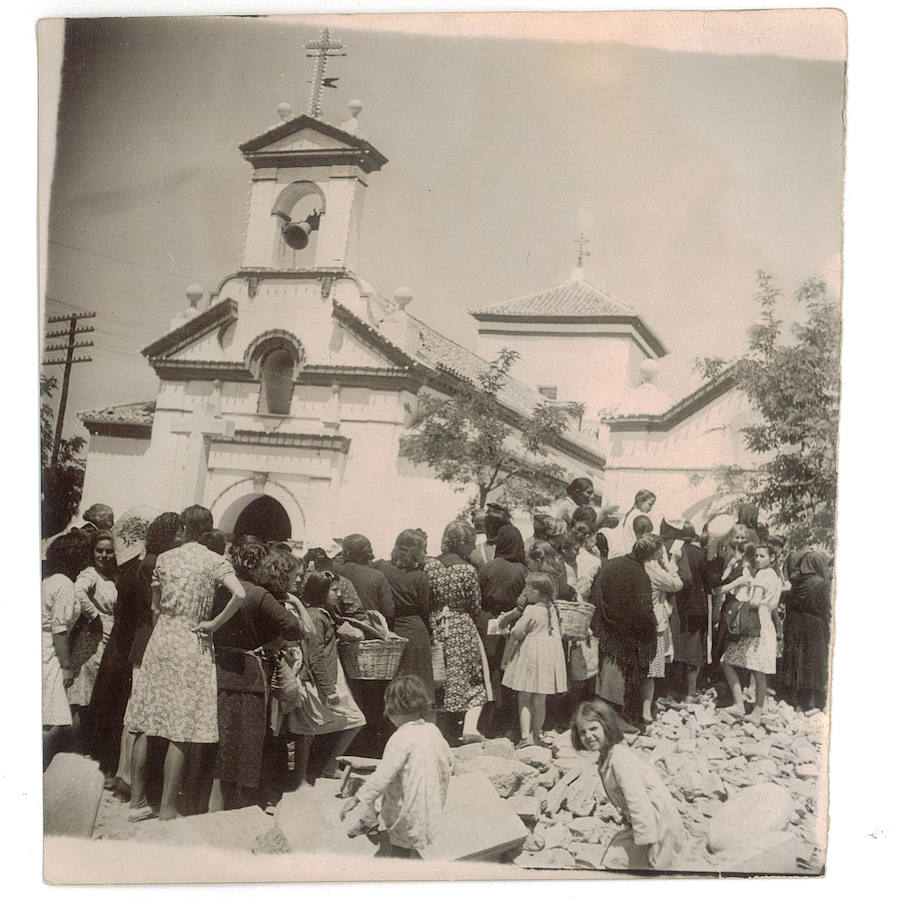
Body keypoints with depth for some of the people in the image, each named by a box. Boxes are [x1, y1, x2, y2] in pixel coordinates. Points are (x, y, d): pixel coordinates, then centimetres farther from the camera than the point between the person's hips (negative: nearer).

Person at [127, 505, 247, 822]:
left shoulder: (165, 558, 4)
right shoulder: (216, 561, -4)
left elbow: (155, 605, 9)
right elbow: (240, 594, -20)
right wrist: (214, 624, -9)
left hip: (160, 641, 3)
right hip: (193, 645, -3)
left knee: (148, 724, 10)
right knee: (184, 730, 1)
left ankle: (138, 801, 17)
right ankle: (168, 810, 3)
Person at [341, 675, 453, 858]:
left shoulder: (402, 738, -22)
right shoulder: (432, 730, 0)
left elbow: (383, 776, -27)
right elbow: (449, 760, 14)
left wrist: (356, 799, -23)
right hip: (432, 803, 8)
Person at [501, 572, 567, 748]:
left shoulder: (531, 610, -14)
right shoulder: (553, 610, 5)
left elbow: (516, 634, -11)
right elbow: (558, 635, 14)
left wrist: (507, 655, 1)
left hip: (530, 654, -6)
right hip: (549, 655, 6)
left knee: (524, 698, 2)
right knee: (540, 700, 12)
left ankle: (525, 736, -5)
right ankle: (536, 735, 21)